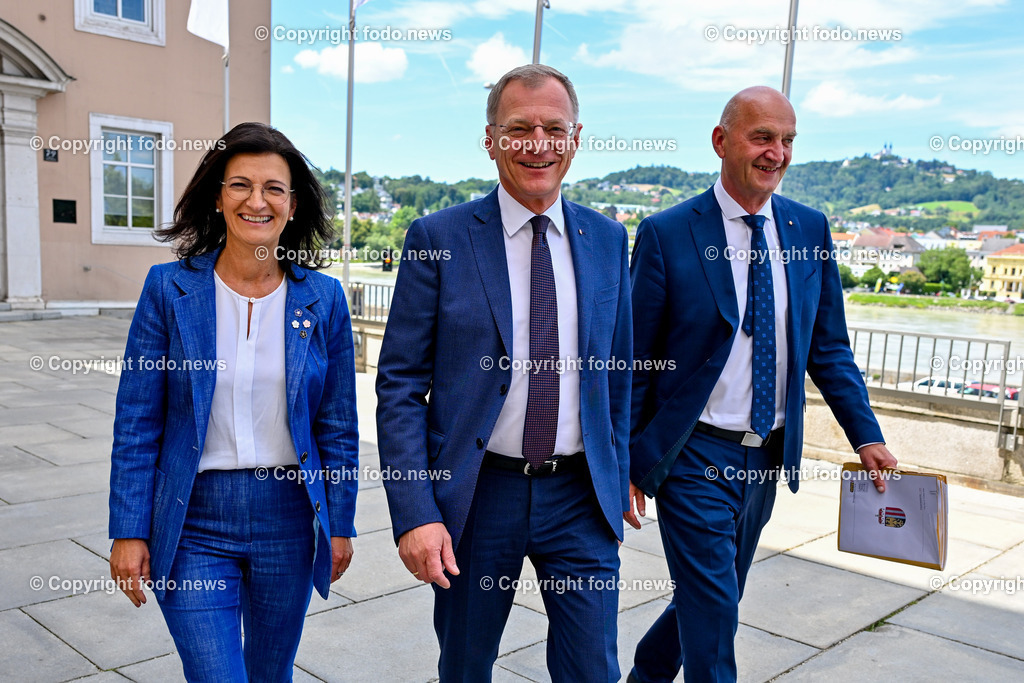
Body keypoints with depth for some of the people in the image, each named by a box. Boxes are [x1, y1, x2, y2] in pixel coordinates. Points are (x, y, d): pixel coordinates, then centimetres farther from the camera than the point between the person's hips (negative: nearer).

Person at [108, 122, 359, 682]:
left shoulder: (322, 298, -2)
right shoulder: (169, 288, -6)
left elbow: (338, 427, 3)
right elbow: (137, 424, -3)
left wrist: (339, 525, 4)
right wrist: (128, 531, -5)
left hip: (288, 516, 2)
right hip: (193, 519, -2)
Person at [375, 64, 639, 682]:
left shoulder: (607, 239, 4)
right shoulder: (439, 239, -7)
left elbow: (616, 373, 12)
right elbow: (400, 386, -8)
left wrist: (619, 483, 14)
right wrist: (414, 515, -14)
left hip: (582, 497, 2)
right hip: (476, 495, -2)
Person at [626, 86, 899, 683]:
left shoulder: (810, 229, 3)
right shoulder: (666, 234, -10)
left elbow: (828, 346, 10)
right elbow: (636, 362, -7)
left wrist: (866, 434, 1)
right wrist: (626, 464, -5)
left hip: (769, 456, 6)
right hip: (695, 456, -5)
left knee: (711, 598, 20)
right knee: (713, 613, 0)